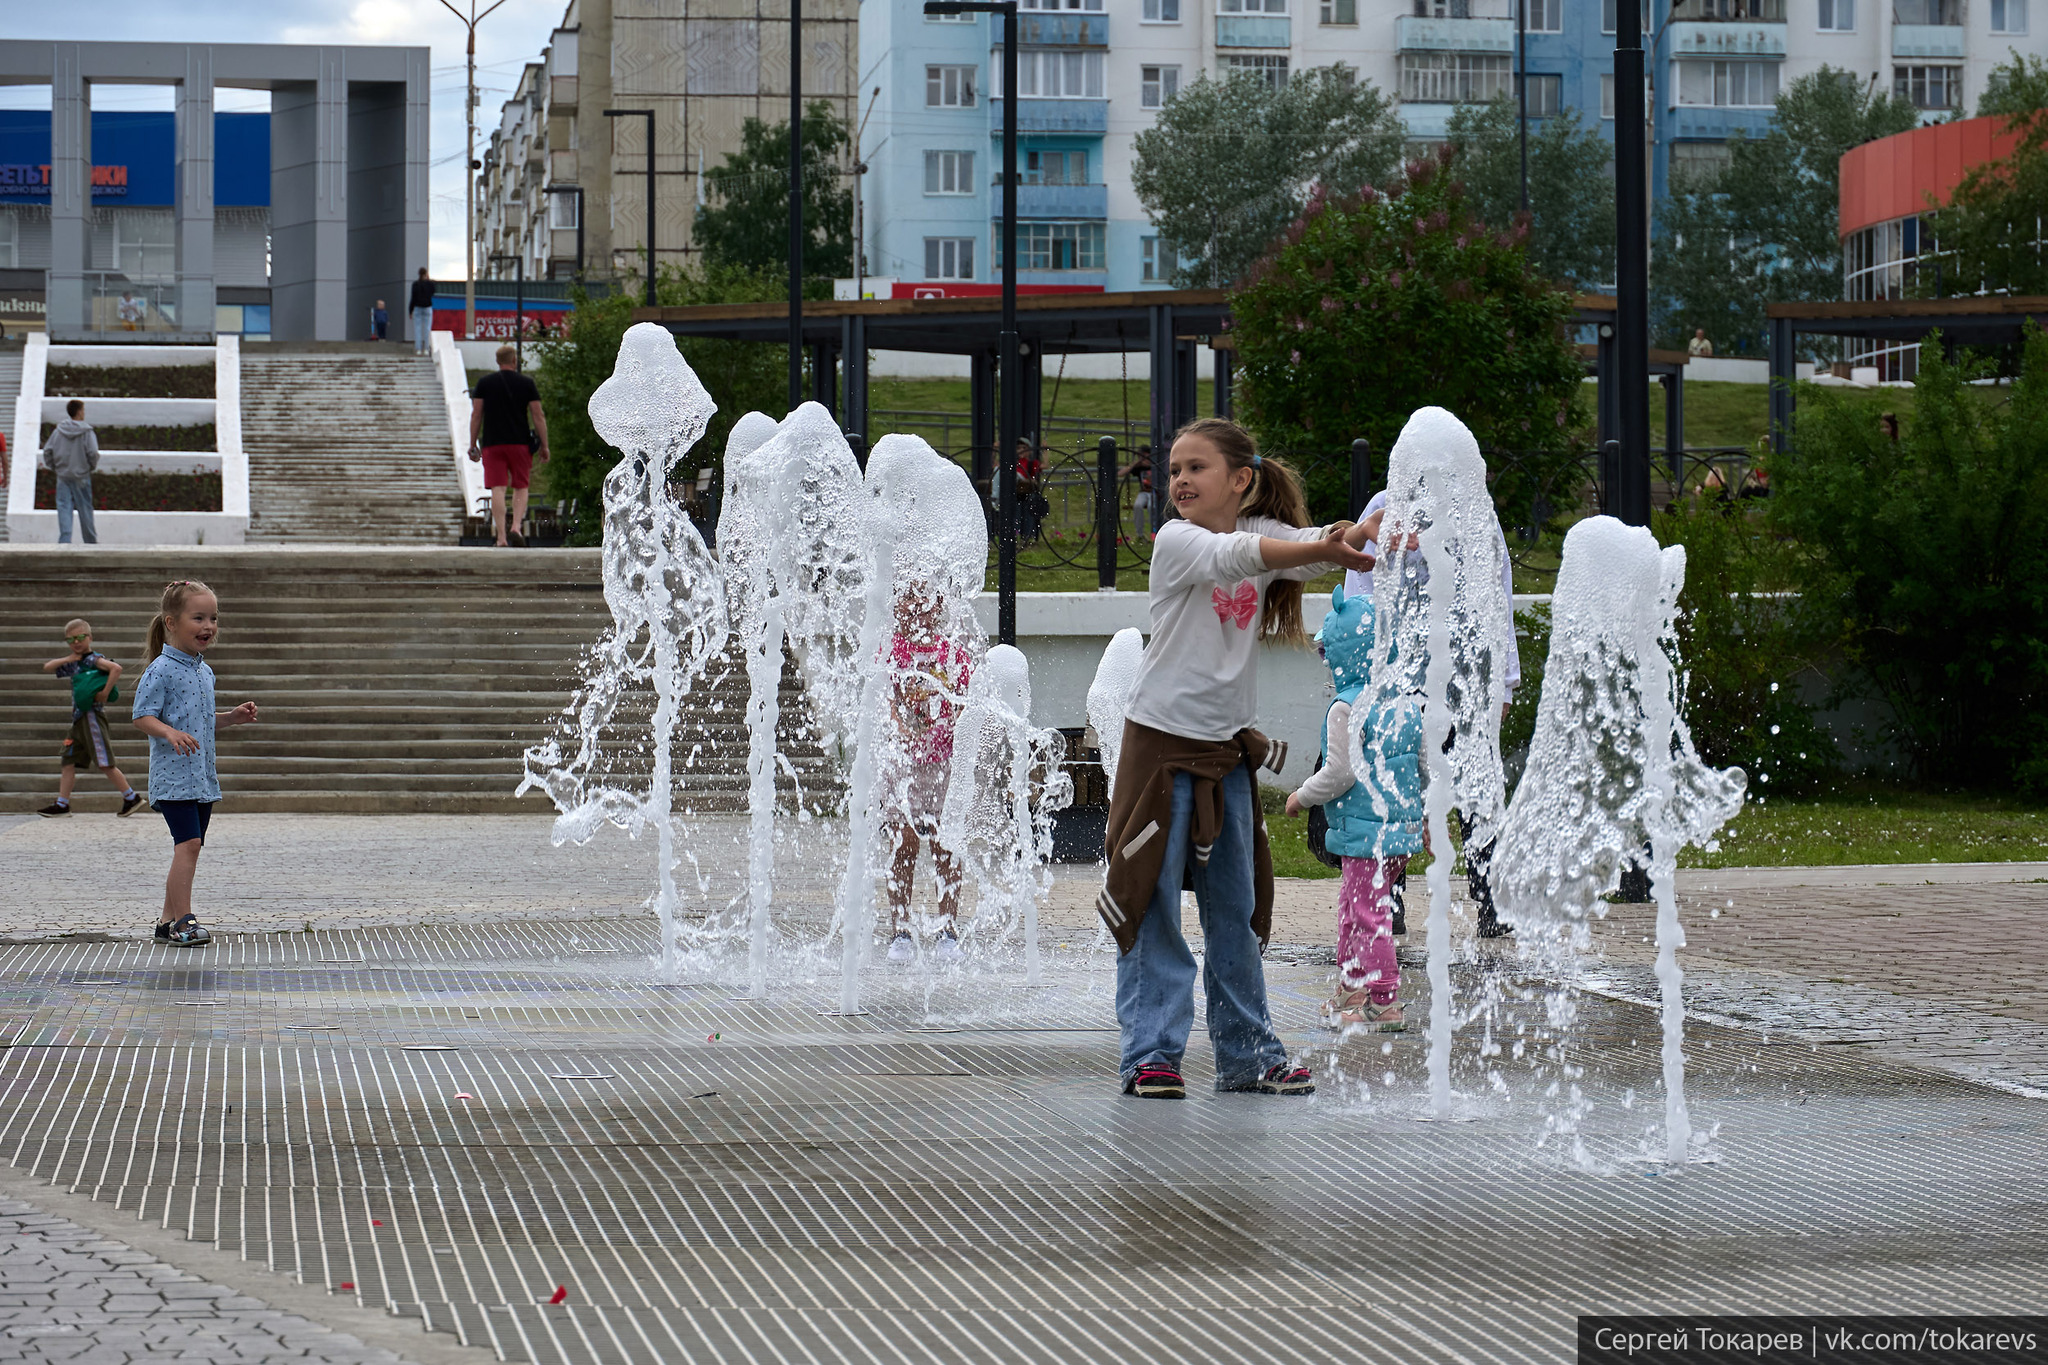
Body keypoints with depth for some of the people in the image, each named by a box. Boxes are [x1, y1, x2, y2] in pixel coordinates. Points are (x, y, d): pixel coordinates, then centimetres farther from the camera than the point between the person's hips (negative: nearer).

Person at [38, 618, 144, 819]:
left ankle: (131, 796, 0)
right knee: (68, 761, 7)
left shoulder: (93, 659, -11)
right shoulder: (73, 664, 15)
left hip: (92, 716, -9)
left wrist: (105, 693, -24)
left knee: (104, 763, -8)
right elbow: (47, 668, 16)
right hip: (79, 718, 9)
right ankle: (62, 804, 10)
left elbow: (116, 668, -25)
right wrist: (68, 659, 1)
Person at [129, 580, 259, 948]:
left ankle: (169, 921, 16)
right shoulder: (161, 670, -11)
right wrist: (171, 734, -30)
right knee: (188, 843, -16)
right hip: (174, 774, -9)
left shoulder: (205, 672, 15)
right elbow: (142, 717, -14)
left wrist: (233, 717, 12)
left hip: (203, 776, 9)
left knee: (189, 847, 10)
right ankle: (182, 920, -15)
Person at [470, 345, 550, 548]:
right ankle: (516, 527, -9)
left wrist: (473, 445, 10)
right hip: (520, 442, 0)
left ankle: (501, 537, -8)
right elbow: (538, 416, 1)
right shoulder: (526, 384, 3)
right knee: (520, 487, 12)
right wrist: (544, 447, 7)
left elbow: (476, 415, 3)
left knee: (497, 489, -2)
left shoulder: (484, 383, 4)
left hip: (492, 443, 0)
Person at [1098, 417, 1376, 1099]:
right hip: (1162, 741, -5)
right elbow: (1237, 555, -29)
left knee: (1236, 909, 10)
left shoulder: (1265, 532, 5)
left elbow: (1314, 544, -12)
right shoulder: (1176, 542, -11)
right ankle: (1151, 1055, -1)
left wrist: (1347, 538, -35)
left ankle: (1248, 1054, 16)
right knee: (1153, 907, -5)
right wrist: (1324, 550, -41)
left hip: (1228, 748, 5)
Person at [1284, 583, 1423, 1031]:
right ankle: (1351, 989, 29)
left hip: (1364, 831, -9)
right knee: (1351, 905, 21)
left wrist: (1302, 797, -2)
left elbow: (1340, 774, -17)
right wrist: (1428, 816, 23)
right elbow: (1429, 765, 13)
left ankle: (1384, 1004, -2)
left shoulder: (1346, 708, -15)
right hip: (1403, 826, 9)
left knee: (1368, 912, -3)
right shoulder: (1407, 704, 9)